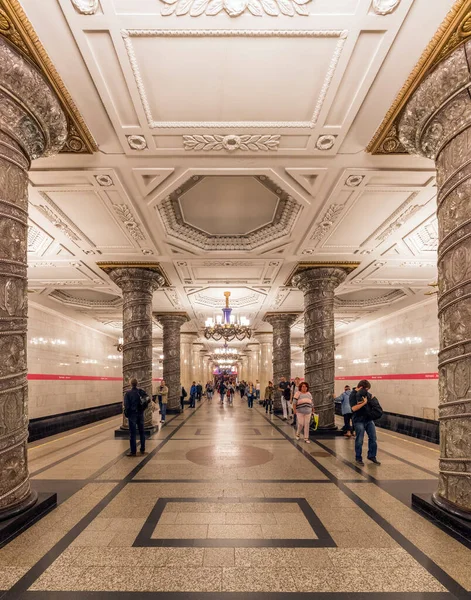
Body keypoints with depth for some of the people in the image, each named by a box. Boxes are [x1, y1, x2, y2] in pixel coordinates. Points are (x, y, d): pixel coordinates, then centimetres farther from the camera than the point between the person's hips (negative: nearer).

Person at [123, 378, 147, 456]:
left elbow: (126, 405, -11)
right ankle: (143, 449, 20)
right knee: (142, 432, 13)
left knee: (132, 433, 2)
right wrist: (143, 408, 8)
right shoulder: (142, 392, -1)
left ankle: (133, 451, 3)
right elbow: (147, 400, -4)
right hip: (140, 414, 4)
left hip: (132, 414, -4)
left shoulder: (128, 393, -10)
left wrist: (126, 414, 0)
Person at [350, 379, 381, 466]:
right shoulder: (353, 395, -16)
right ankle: (358, 459, 15)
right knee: (359, 441, 1)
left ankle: (371, 456, 27)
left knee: (373, 438, 12)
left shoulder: (365, 393, 6)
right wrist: (364, 402, -23)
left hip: (369, 419, 7)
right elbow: (354, 408, -26)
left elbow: (372, 397, 24)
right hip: (359, 421, -7)